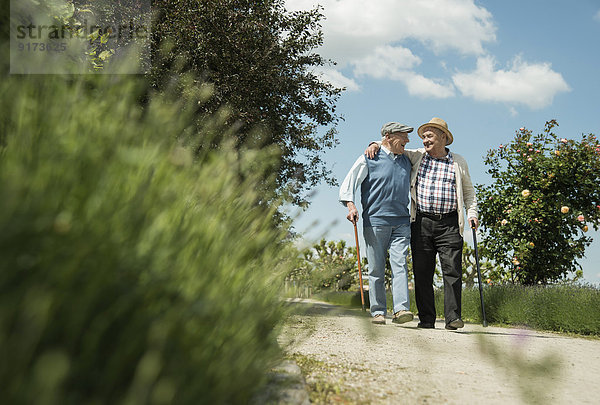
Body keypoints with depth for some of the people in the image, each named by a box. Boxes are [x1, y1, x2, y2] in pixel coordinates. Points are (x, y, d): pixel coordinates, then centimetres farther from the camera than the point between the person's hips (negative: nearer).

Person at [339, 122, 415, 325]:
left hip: (401, 222, 3)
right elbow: (348, 185, 0)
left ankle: (401, 309, -15)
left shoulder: (406, 161, 18)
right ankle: (378, 312, 6)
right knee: (376, 269, 0)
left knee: (400, 265, -10)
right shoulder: (369, 159, 3)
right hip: (375, 221, -3)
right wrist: (351, 205, -16)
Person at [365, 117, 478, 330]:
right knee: (422, 272, 0)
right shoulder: (417, 156, 14)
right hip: (422, 223, 1)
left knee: (452, 270, -9)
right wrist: (375, 145, 3)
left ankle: (453, 317, -6)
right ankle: (426, 319, 6)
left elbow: (468, 192, 20)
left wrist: (472, 213, 7)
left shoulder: (458, 162, 13)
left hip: (449, 224, -1)